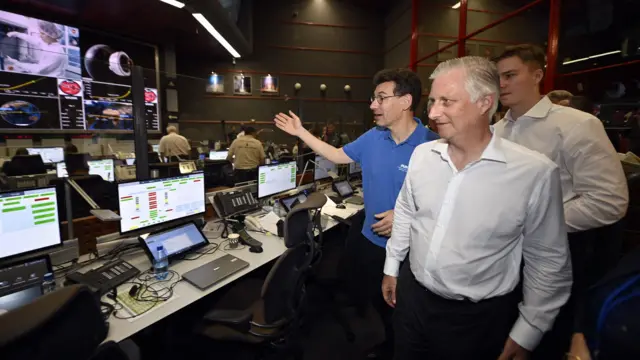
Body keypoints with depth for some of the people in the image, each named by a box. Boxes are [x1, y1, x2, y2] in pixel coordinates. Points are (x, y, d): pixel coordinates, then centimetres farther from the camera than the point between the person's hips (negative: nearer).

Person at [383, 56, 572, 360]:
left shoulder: (536, 173, -18)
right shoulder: (422, 154, -7)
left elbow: (548, 262, -8)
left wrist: (527, 334, -3)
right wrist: (392, 267, 11)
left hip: (478, 318, -3)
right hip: (412, 295, 4)